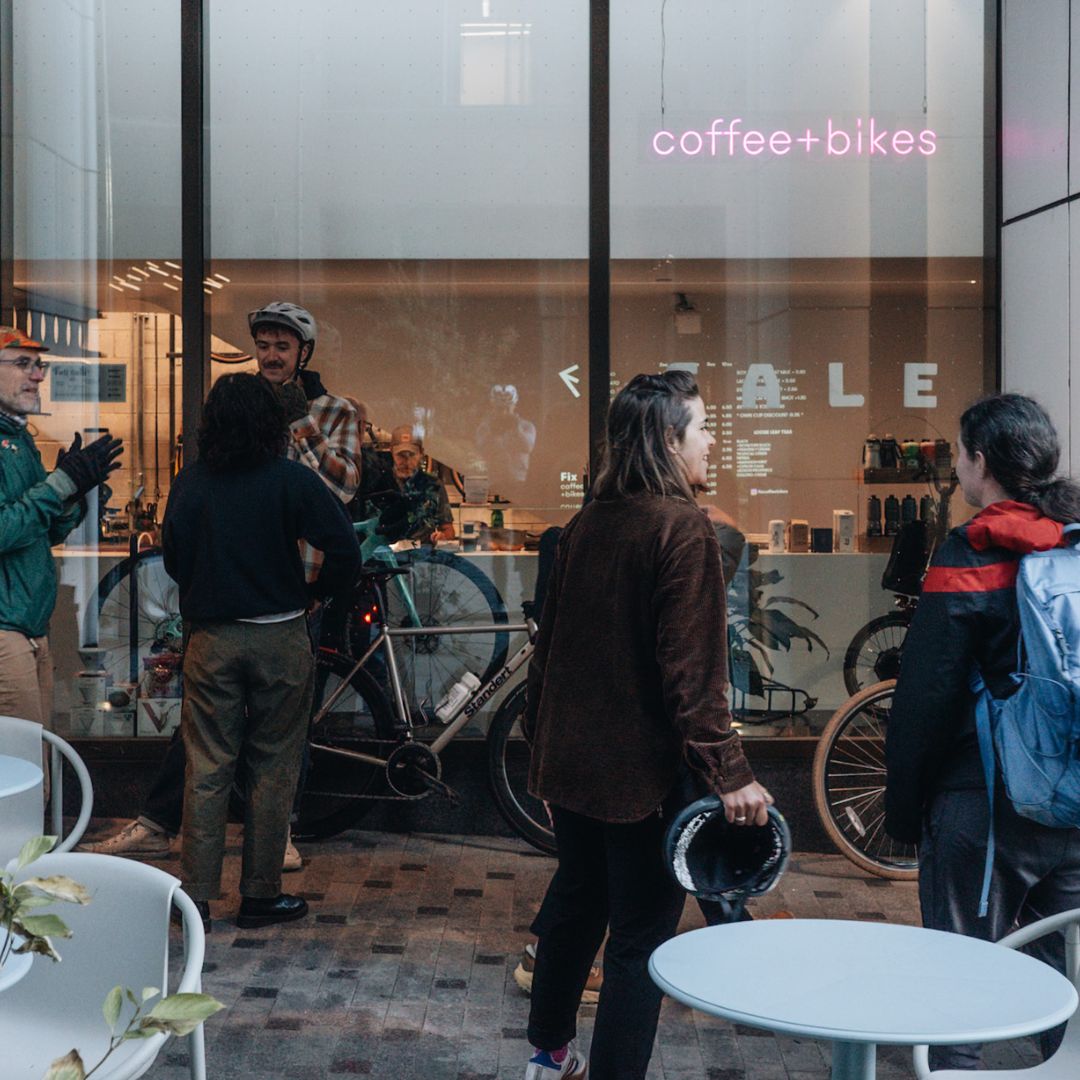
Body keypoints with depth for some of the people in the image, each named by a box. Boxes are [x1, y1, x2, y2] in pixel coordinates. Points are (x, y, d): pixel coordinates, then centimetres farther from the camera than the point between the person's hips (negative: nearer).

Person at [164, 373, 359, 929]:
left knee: (206, 768, 8)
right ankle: (260, 894, 14)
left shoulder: (190, 483, -1)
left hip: (210, 638, 2)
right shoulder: (292, 480, -9)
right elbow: (345, 552, -13)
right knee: (271, 769, 8)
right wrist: (312, 592, 4)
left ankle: (195, 898, 11)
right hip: (279, 638, -2)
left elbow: (173, 560, 6)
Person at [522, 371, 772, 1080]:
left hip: (569, 758, 8)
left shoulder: (588, 524, 6)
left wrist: (541, 730, 24)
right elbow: (692, 670, -22)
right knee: (642, 930, 3)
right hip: (643, 769, -8)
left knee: (576, 900, 23)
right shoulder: (683, 528, -16)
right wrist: (729, 771, -20)